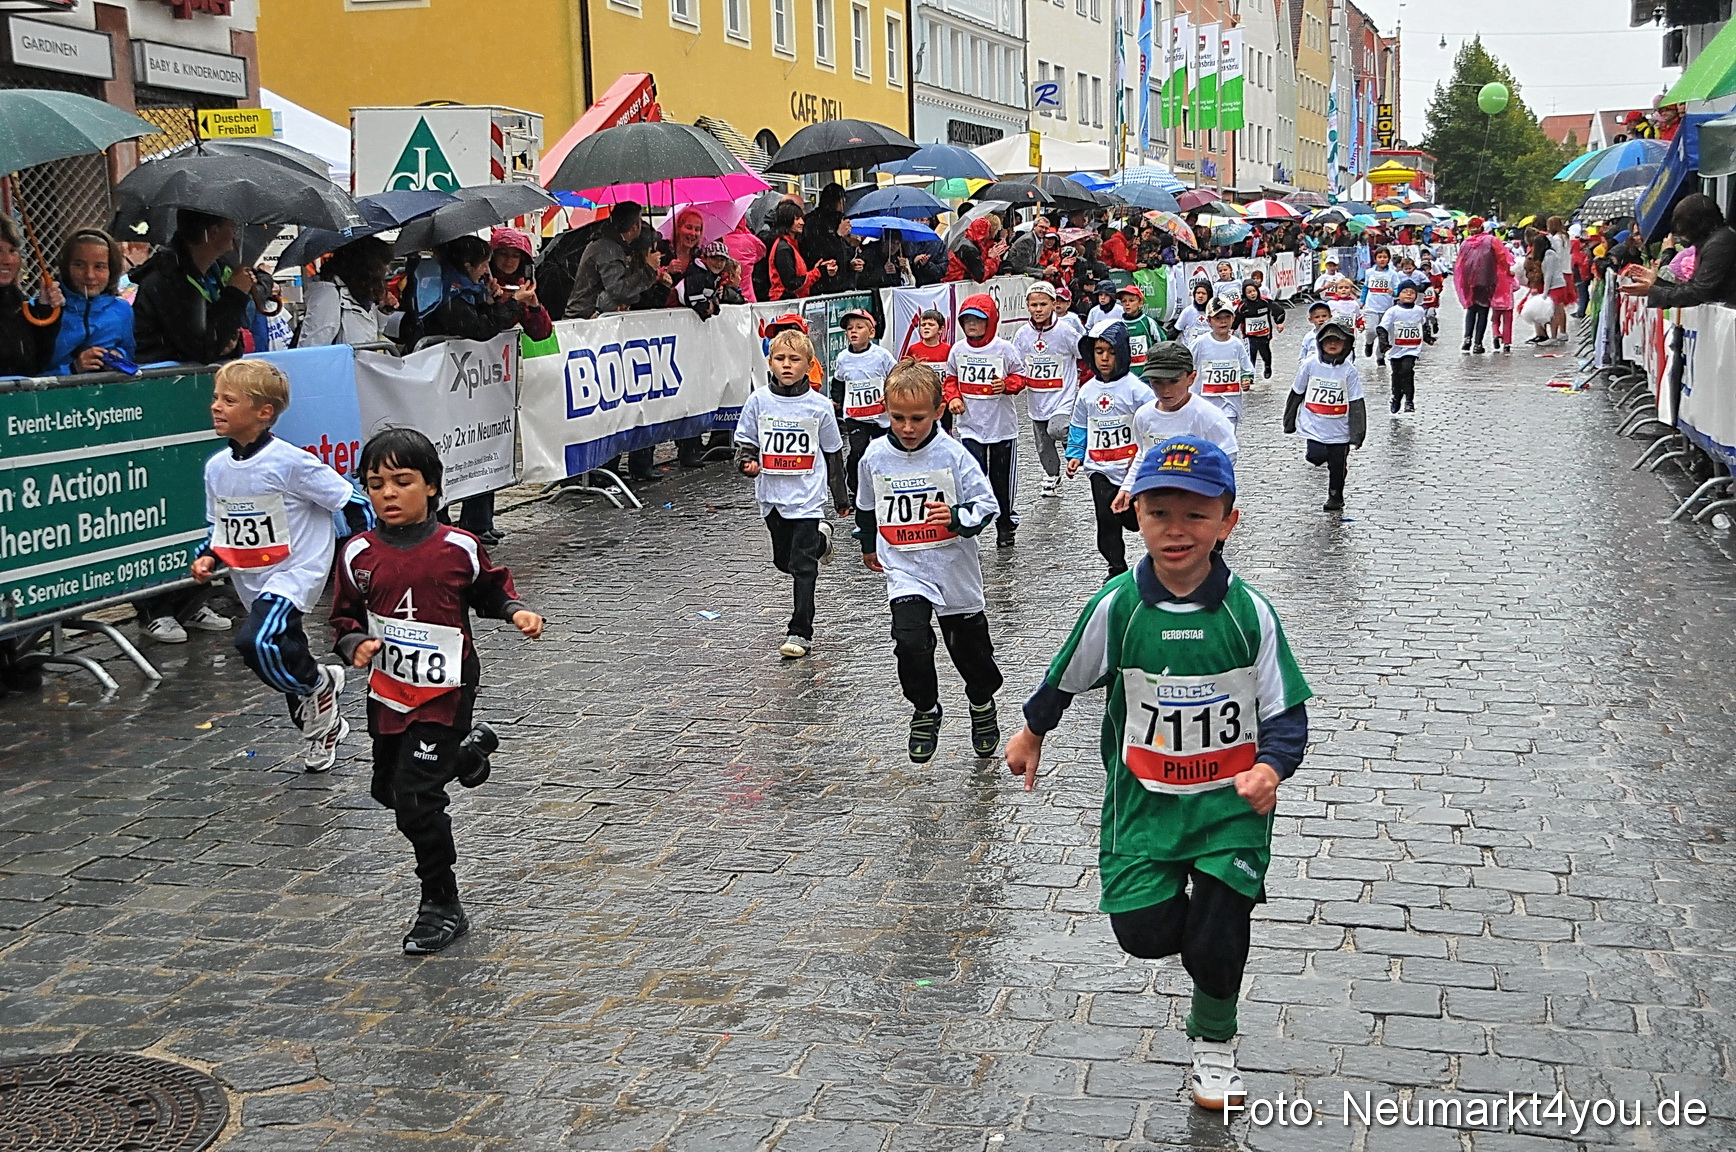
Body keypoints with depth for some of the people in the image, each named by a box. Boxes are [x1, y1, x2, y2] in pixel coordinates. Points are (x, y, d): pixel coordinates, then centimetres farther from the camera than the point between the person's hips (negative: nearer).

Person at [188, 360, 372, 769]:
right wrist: (207, 557, -2)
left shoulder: (289, 462, -19)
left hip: (295, 573, -8)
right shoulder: (216, 468, 2)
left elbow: (351, 501, -15)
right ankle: (324, 726, 41)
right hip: (252, 582, 8)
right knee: (284, 665, 17)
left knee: (256, 641, -30)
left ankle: (319, 685, -3)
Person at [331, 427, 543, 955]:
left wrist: (517, 611, -11)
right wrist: (356, 645, -16)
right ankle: (469, 749, 49)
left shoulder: (458, 549, -11)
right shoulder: (359, 555, -5)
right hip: (388, 692, 5)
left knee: (416, 802, -12)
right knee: (387, 790, 23)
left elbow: (491, 589, 7)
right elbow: (345, 617, 5)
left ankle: (442, 907, 8)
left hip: (444, 694, -5)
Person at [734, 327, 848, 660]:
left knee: (803, 566, -5)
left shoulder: (818, 405, -5)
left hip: (806, 495, -3)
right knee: (783, 560, 17)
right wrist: (747, 461, -14)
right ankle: (819, 538, 48)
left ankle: (800, 633, 0)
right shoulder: (759, 400, -2)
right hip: (771, 495, 3)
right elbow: (745, 440, 9)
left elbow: (833, 452, 5)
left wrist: (841, 497, 10)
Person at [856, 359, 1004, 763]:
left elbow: (986, 505, -9)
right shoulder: (875, 456, -4)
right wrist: (868, 545, 28)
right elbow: (866, 506, 15)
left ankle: (982, 703, 44)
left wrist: (957, 517, -29)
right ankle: (924, 711, 5)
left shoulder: (953, 454, -13)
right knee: (909, 640, -19)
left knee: (969, 646, 14)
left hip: (954, 570, -1)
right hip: (905, 569, 1)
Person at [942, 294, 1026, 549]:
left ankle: (1006, 526, 27)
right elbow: (951, 378, 14)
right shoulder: (958, 350, 1)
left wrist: (1007, 384, -20)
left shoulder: (1004, 348, -8)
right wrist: (953, 397, -4)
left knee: (1002, 480, 10)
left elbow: (1020, 375, 1)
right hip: (971, 425, 1)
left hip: (1002, 425, -1)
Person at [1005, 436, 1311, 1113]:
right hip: (1144, 797, 1)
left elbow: (1287, 715, -7)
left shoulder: (1249, 612, -13)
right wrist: (1032, 734, 22)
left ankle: (1213, 1039, 25)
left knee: (1215, 942, -7)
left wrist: (1269, 769, -28)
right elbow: (1067, 678, 8)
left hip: (1230, 800, -1)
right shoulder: (1117, 606, -11)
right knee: (1144, 934, -9)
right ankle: (1183, 902, 30)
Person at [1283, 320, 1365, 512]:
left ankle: (1335, 496, 32)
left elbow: (1356, 403, -4)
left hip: (1339, 429, 0)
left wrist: (1357, 435, -7)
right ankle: (1321, 455, 16)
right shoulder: (1310, 365, -4)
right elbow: (1296, 394, 7)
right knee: (1316, 456, -20)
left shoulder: (1349, 370, -6)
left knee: (1338, 465, 9)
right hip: (1314, 425, 0)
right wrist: (1289, 422, 12)